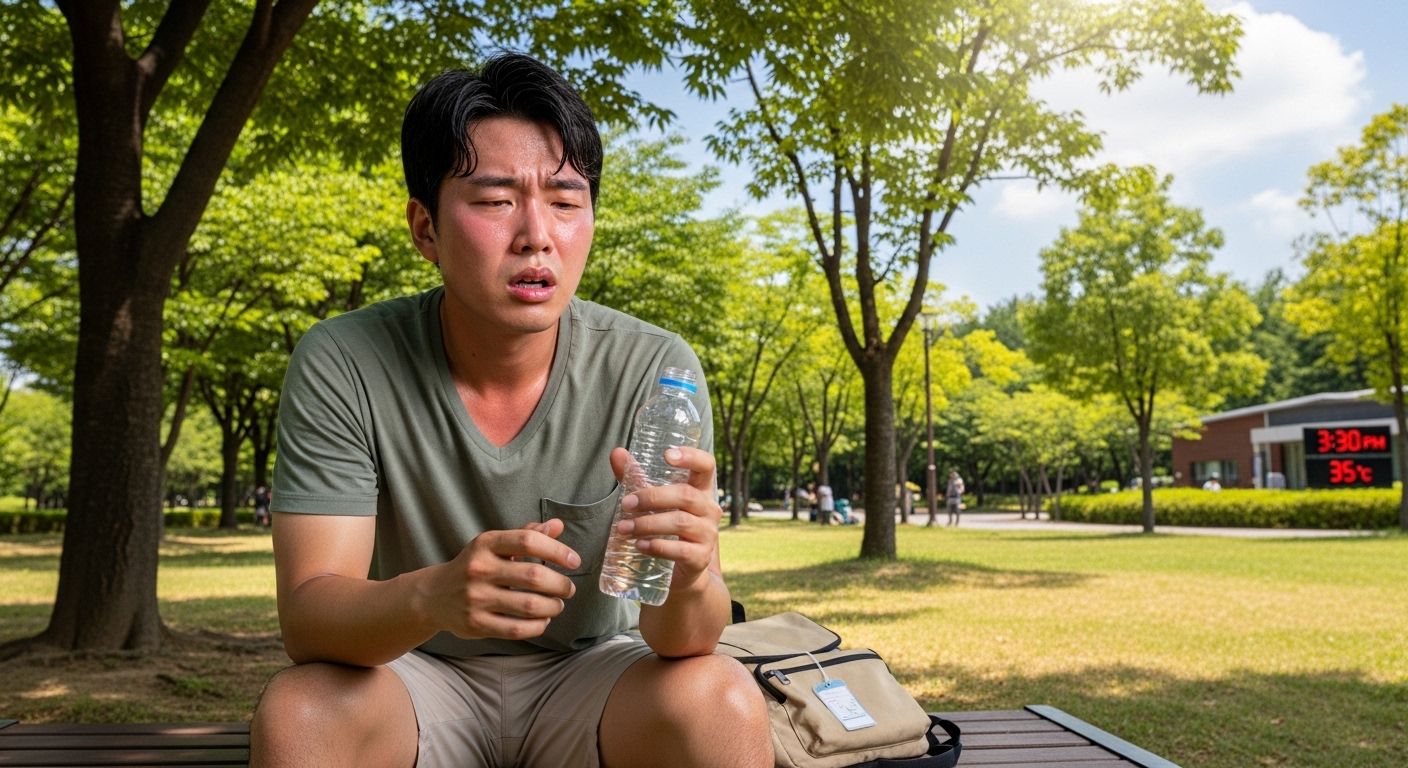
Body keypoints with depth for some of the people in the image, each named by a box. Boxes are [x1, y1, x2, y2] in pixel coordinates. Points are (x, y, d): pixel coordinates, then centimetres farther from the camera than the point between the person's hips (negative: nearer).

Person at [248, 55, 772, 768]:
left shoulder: (654, 370, -17)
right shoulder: (340, 366, -17)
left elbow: (680, 638, -19)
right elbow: (306, 616, -20)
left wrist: (688, 578, -44)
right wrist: (432, 595, -43)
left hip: (590, 670, 0)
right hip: (416, 673, 1)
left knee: (721, 701, -29)